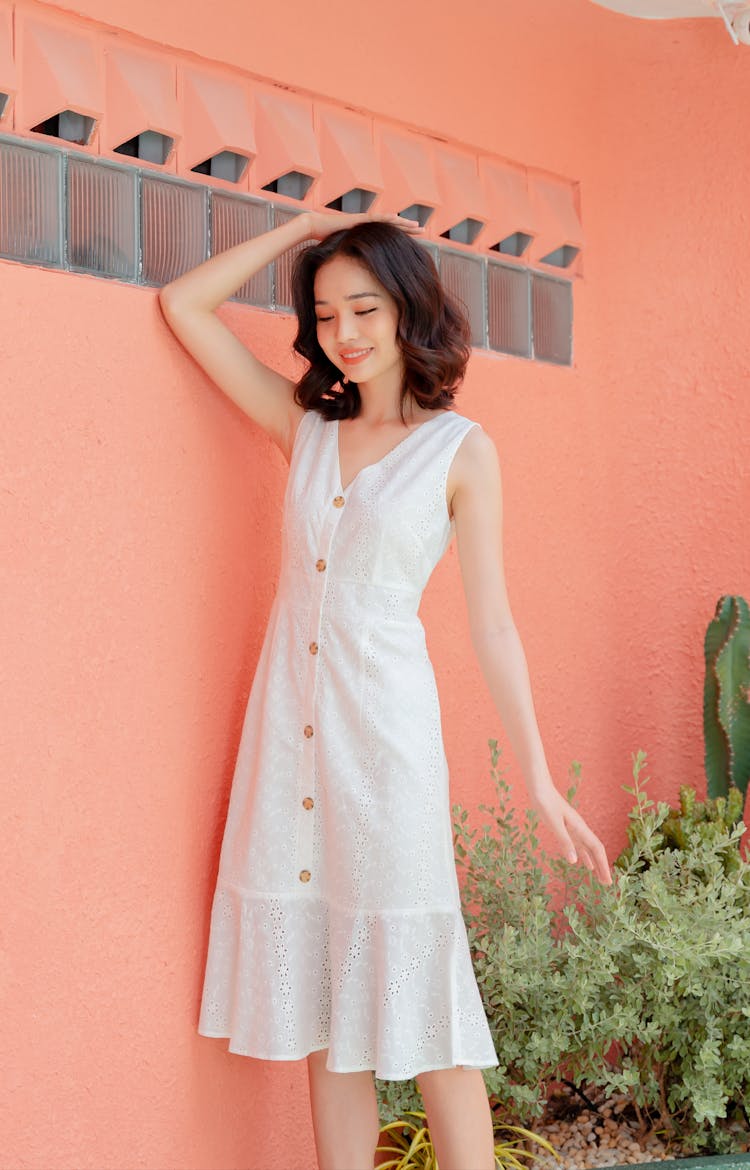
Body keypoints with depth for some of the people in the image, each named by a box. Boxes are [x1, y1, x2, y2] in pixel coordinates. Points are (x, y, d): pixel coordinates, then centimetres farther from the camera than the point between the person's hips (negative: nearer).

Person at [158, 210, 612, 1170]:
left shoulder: (460, 449, 0)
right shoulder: (307, 427, 10)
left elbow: (491, 625, 0)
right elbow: (183, 305, 15)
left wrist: (539, 780, -3)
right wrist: (302, 226, 12)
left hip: (383, 729, -4)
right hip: (290, 725, 4)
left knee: (415, 1006, -2)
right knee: (321, 1010, 8)